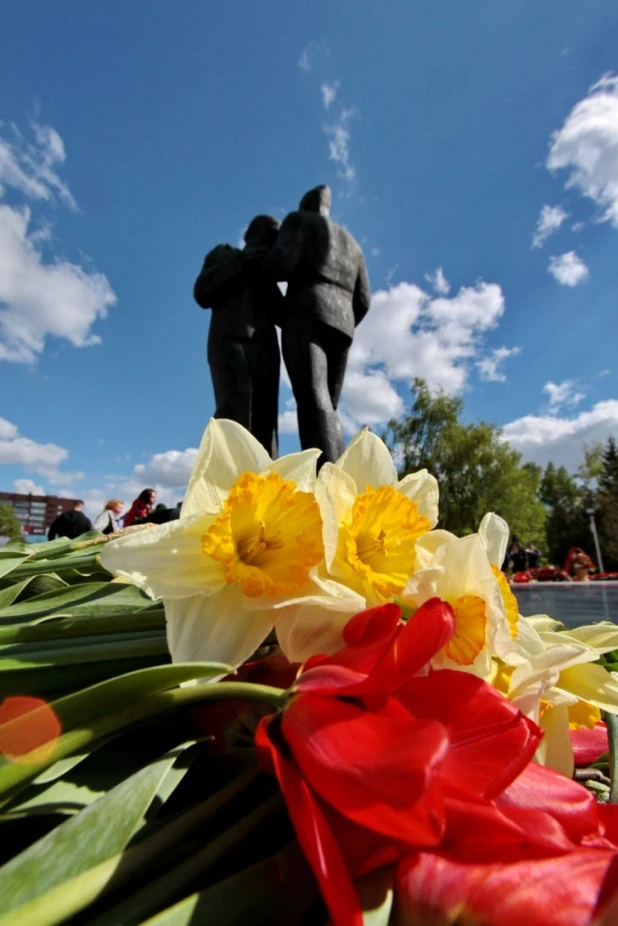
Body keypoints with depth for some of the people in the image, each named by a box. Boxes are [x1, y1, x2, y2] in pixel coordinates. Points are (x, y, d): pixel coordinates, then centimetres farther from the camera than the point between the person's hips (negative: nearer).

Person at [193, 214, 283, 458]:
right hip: (229, 343, -4)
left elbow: (280, 315, 19)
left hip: (263, 348, 4)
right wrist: (241, 262, 2)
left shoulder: (268, 274, 34)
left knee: (264, 419, -15)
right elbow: (203, 294, 6)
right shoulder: (225, 254, 24)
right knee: (235, 410, -27)